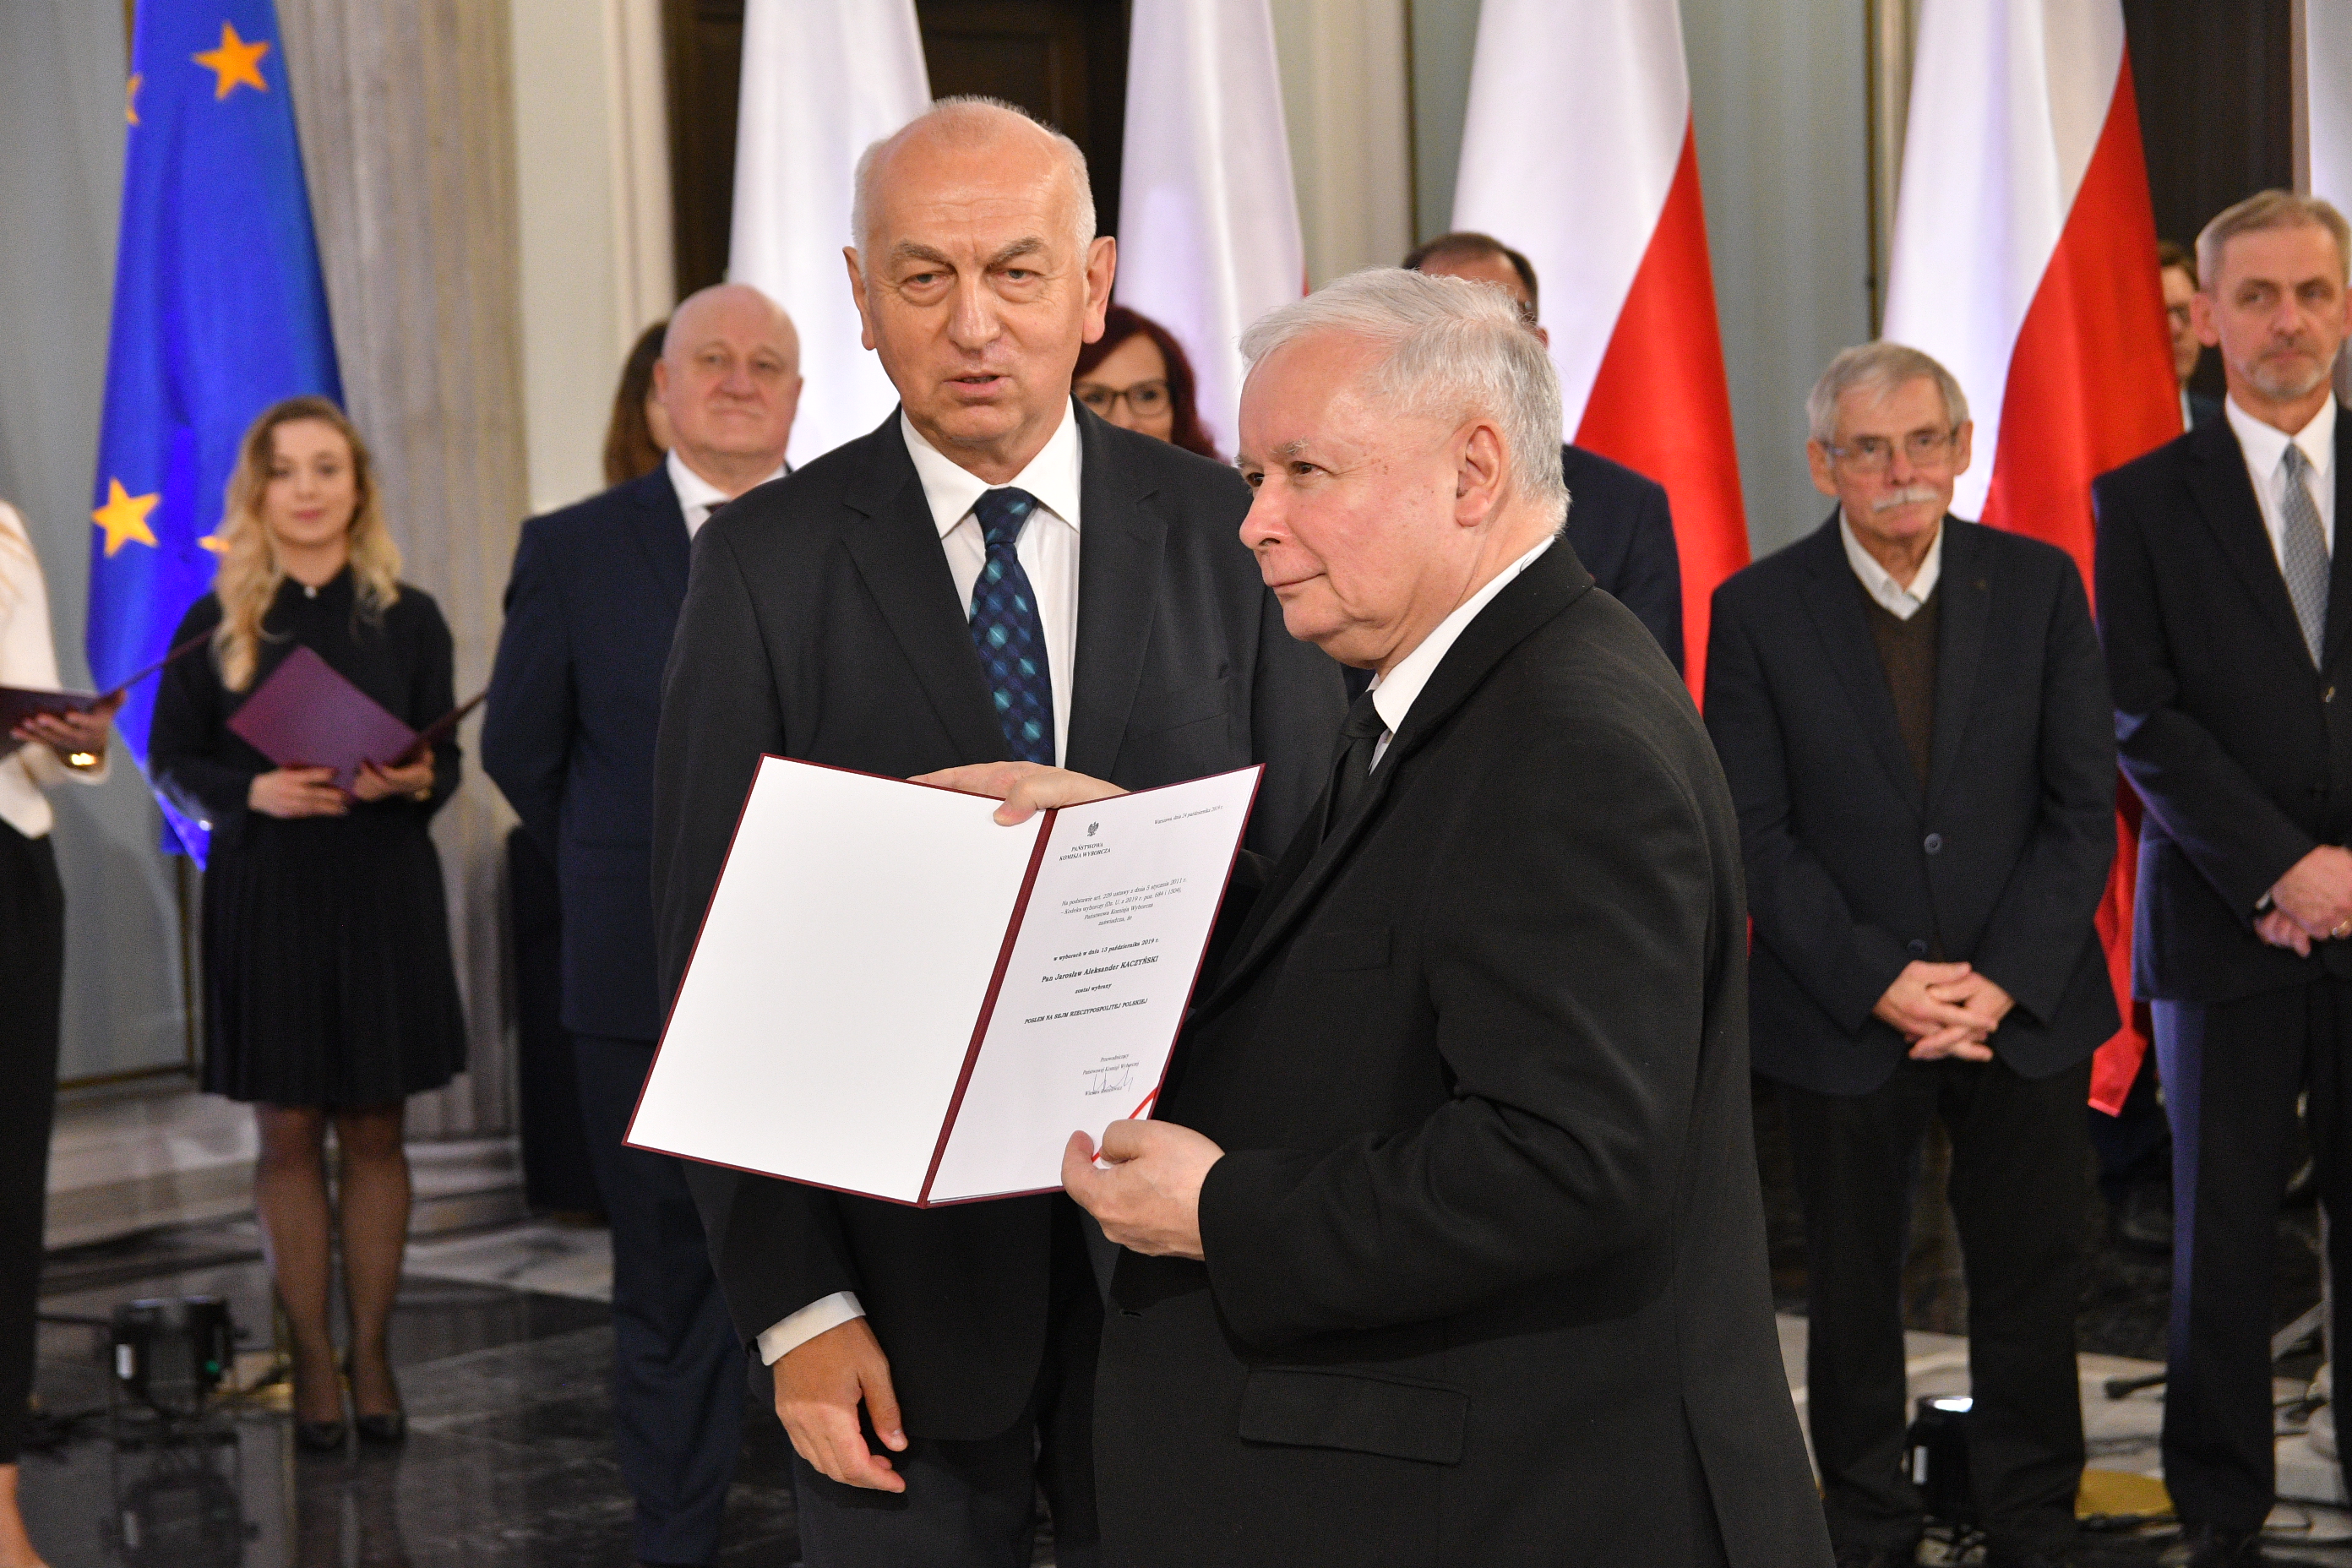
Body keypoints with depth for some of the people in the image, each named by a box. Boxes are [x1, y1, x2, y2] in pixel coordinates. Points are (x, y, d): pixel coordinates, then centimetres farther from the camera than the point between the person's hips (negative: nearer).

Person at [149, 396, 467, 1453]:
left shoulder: (406, 616, 4)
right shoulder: (218, 622, 2)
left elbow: (445, 757, 7)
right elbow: (173, 760, 3)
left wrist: (413, 782, -15)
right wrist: (255, 793, -15)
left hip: (383, 892, 1)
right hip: (264, 892, 0)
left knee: (374, 1132, 5)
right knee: (287, 1135, 3)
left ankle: (370, 1354, 13)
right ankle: (311, 1361, 10)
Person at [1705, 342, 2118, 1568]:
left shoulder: (2040, 585, 0)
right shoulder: (1759, 610, -5)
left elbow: (2083, 807, -1)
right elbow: (1754, 834, -6)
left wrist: (2004, 981, -12)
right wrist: (1879, 983, -15)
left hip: (2026, 1007, 1)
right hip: (1842, 1016, -1)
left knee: (2032, 1283, 9)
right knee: (1853, 1291, 9)